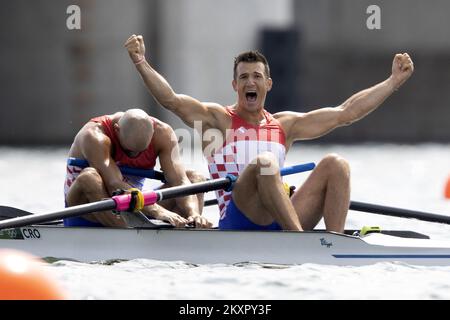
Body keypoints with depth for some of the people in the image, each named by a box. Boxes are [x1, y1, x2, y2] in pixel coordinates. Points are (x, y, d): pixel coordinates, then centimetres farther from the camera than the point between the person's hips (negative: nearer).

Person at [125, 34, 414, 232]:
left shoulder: (285, 125, 22)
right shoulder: (219, 119, 10)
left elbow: (347, 113, 21)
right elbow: (171, 100, -6)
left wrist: (395, 81, 19)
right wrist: (141, 63, -21)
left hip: (279, 225, 5)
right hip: (239, 222, -5)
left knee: (336, 164, -12)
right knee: (264, 162, -32)